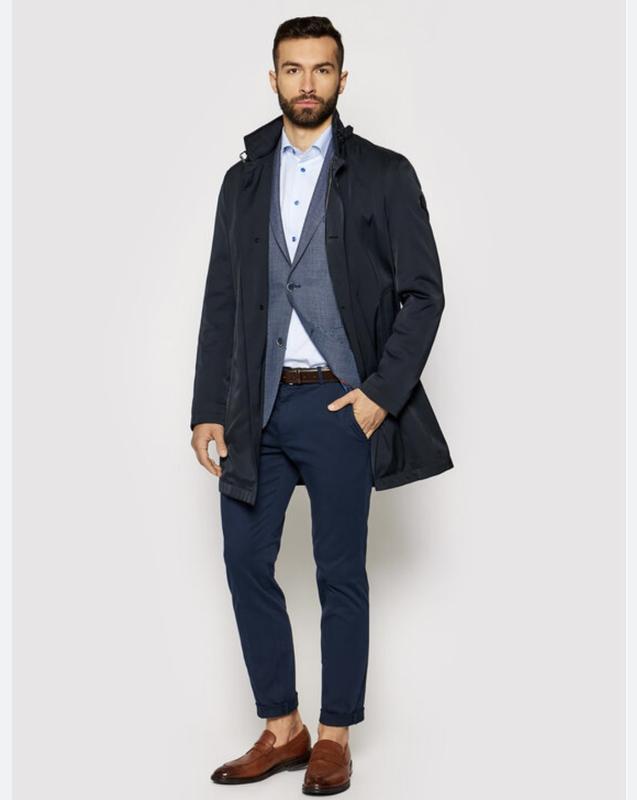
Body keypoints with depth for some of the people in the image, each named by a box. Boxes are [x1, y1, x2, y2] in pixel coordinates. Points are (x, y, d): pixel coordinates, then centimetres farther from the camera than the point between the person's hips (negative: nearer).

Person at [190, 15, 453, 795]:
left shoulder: (384, 174, 1)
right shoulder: (243, 180, 12)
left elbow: (423, 293, -2)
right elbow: (220, 303, 10)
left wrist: (381, 392, -11)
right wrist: (208, 410, 4)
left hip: (339, 404, -4)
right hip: (256, 406, 4)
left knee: (340, 575, 4)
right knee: (247, 564, 5)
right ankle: (281, 729, 21)